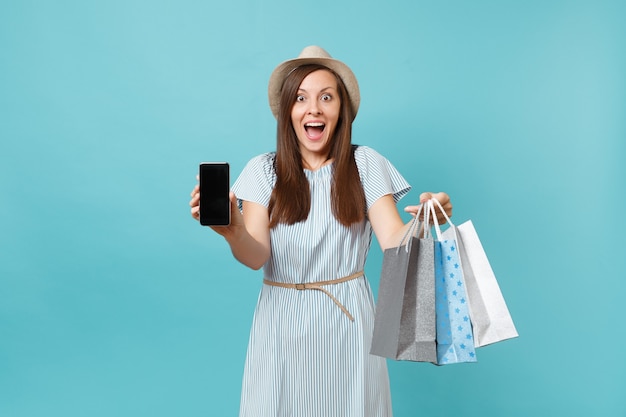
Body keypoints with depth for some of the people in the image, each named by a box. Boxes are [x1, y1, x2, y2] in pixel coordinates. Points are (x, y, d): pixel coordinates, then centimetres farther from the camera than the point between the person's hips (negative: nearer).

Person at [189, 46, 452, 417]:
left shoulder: (365, 164, -1)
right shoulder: (263, 170, 0)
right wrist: (233, 231, -33)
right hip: (283, 322, 1)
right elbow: (256, 256, -11)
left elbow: (393, 243, -9)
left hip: (348, 320, 0)